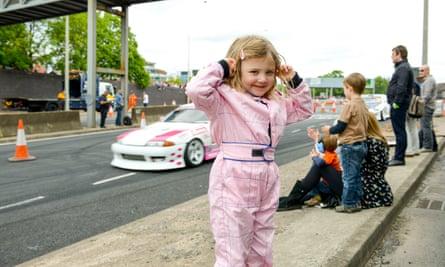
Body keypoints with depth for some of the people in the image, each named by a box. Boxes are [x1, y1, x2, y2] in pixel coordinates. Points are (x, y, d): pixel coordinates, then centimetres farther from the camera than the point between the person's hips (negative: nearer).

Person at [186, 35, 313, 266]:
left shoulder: (277, 102, 13)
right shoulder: (225, 98, -9)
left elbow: (304, 109, 28)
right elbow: (196, 90, -26)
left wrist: (294, 81, 15)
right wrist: (220, 67, -13)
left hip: (267, 182, 7)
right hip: (233, 182, -7)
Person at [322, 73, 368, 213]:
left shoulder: (349, 105, -17)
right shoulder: (363, 104, 8)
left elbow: (340, 127, -17)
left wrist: (329, 129, 1)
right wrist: (334, 129, 17)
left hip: (350, 145, -8)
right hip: (361, 144, 8)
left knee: (349, 176, 1)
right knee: (356, 175, 16)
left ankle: (349, 204, 8)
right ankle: (356, 201, 23)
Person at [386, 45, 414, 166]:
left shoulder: (403, 68, -14)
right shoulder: (402, 67, 18)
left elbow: (401, 88, -24)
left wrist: (396, 103, -21)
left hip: (398, 106, -10)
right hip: (398, 105, 10)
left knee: (399, 131, -6)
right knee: (399, 131, 14)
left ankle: (399, 158, -2)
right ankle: (399, 157, 21)